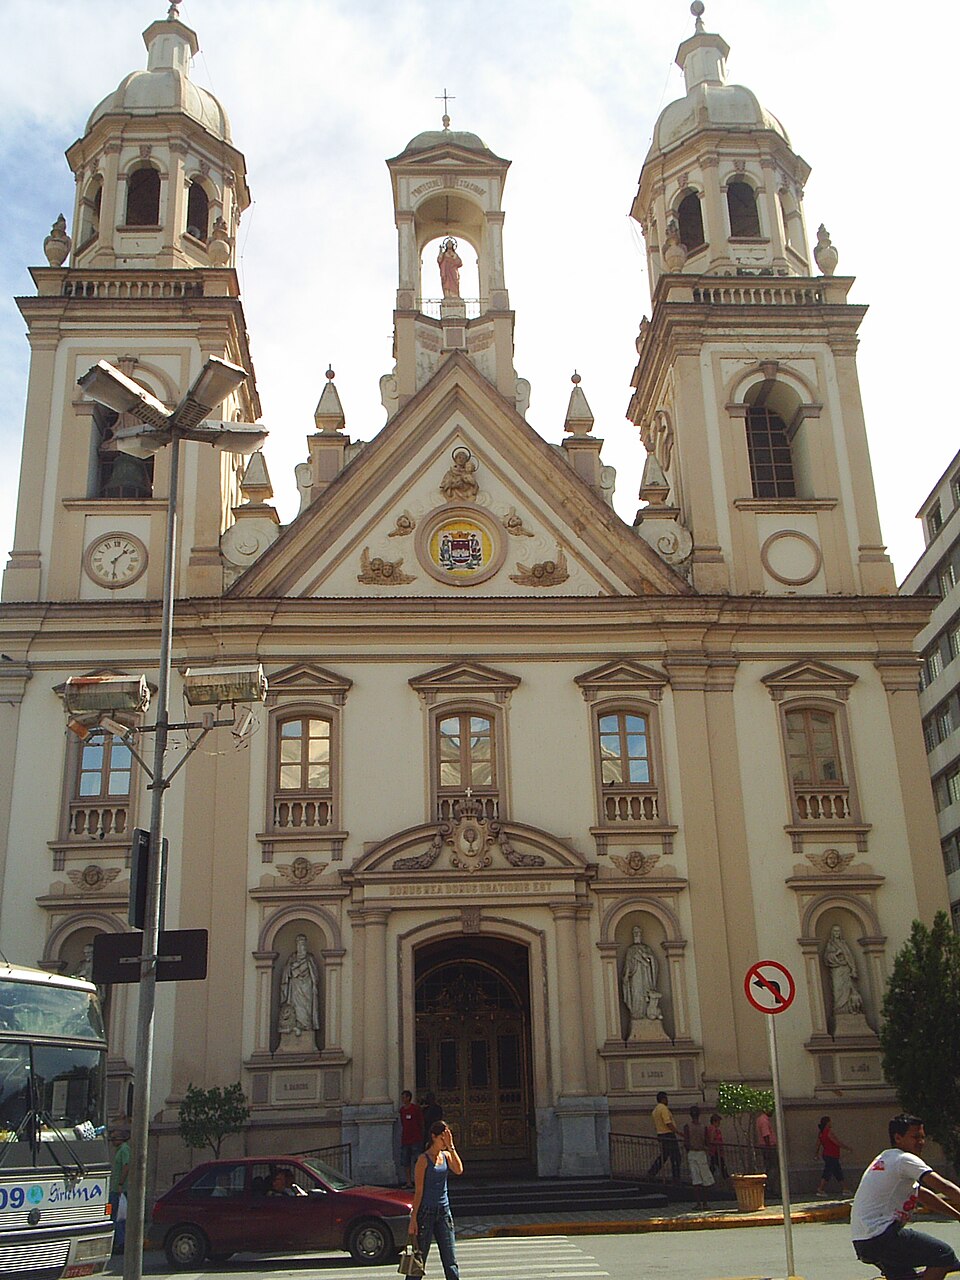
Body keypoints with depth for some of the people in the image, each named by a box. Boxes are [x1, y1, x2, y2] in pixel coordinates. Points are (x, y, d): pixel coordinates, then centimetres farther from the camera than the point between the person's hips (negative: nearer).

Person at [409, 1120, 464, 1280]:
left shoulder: (446, 1155, 8)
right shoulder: (424, 1159, -8)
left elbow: (459, 1170, -11)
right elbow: (418, 1191, -10)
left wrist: (451, 1147, -12)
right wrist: (413, 1219, -13)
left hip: (443, 1211, 5)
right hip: (426, 1211, -5)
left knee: (451, 1261, 4)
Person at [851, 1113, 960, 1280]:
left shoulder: (886, 1159, 23)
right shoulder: (905, 1159, -7)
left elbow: (924, 1196, 28)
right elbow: (943, 1186, -16)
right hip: (880, 1235, -10)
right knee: (944, 1254, -7)